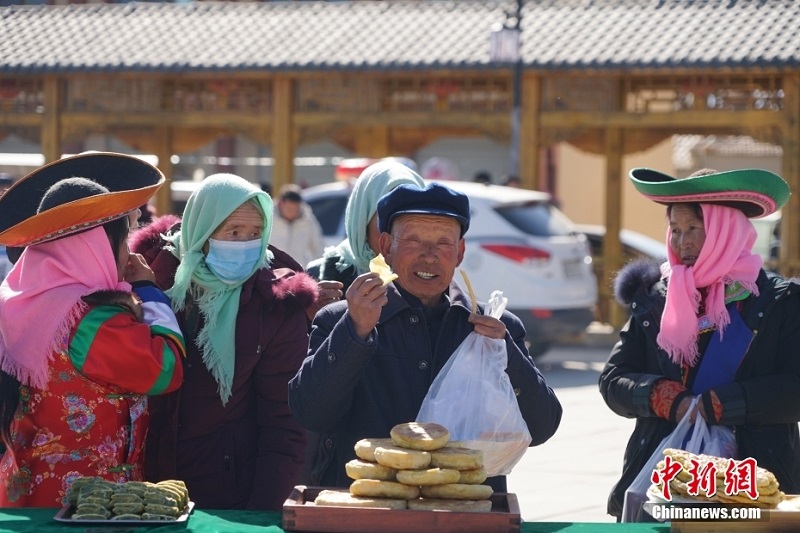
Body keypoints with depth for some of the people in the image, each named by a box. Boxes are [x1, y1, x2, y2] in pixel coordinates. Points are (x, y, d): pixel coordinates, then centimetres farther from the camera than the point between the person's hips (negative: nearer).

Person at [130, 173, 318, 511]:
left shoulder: (276, 306, -10)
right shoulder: (155, 275, -5)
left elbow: (283, 425, -8)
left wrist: (262, 511, -17)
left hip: (232, 498, -2)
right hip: (149, 490, 2)